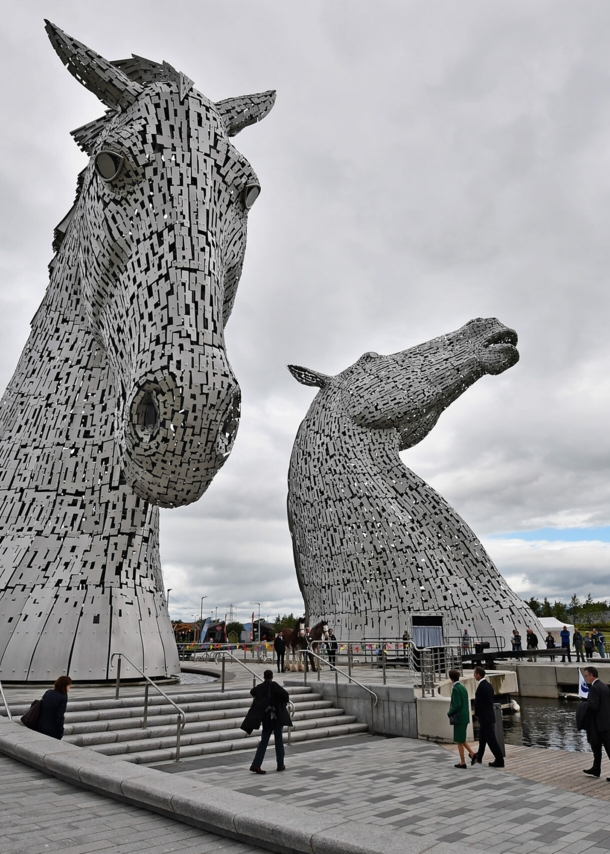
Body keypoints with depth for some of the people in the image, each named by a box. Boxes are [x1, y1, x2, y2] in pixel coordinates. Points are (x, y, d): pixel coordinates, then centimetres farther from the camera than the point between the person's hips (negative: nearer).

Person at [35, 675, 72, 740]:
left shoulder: (48, 693, 3)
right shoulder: (63, 698, -16)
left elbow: (40, 709, 10)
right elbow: (60, 717, -17)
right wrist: (61, 732, -6)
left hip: (40, 727, 6)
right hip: (52, 730, -6)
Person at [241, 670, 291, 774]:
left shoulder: (259, 687, 4)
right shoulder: (273, 685, -13)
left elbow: (252, 691, 27)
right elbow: (284, 693, -26)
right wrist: (286, 701, -5)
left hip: (266, 717, 5)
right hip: (276, 716, -4)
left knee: (264, 740, 7)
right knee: (278, 739, 10)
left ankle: (256, 764, -4)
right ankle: (280, 765, 17)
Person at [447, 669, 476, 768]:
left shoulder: (455, 689, -17)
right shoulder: (463, 688, 10)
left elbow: (457, 705, -23)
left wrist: (449, 713, -8)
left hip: (459, 718, -9)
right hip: (465, 717, 9)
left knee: (459, 741, 2)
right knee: (461, 739, 18)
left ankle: (462, 762, 8)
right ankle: (472, 753, 5)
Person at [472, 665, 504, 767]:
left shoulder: (481, 687, -22)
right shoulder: (488, 685, 8)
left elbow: (478, 703, -19)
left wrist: (477, 714, 0)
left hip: (485, 717, -10)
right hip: (489, 716, 10)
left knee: (491, 739, -2)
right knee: (482, 738, 21)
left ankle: (499, 761, 2)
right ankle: (478, 757, 33)